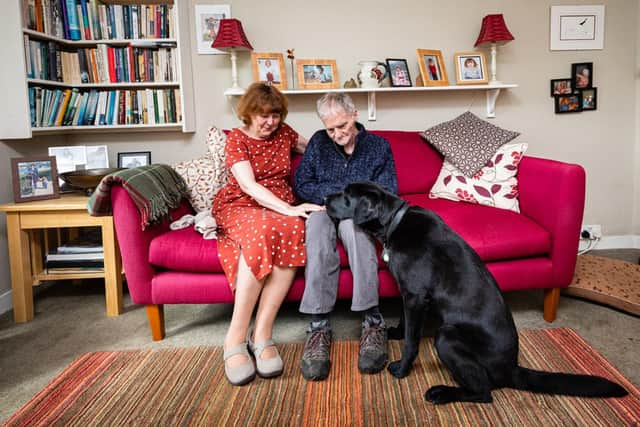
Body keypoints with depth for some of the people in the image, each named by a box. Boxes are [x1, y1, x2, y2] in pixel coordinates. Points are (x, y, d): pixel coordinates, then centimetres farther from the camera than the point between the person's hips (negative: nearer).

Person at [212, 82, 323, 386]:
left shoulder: (283, 132, 15)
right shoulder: (237, 138, 0)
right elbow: (249, 186, -16)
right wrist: (289, 209, -28)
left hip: (280, 208, 4)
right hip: (240, 207, -3)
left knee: (293, 231, -36)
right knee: (261, 232, -41)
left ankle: (261, 335, -34)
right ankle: (235, 340, -35)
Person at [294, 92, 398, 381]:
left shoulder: (378, 146, 7)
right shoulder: (318, 143, 10)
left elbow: (388, 193, 0)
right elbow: (300, 185, 3)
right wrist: (339, 193, -11)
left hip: (360, 217, -1)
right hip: (325, 210, 1)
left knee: (351, 220, -39)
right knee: (317, 222, -38)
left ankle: (372, 321, -43)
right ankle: (319, 325, -44)